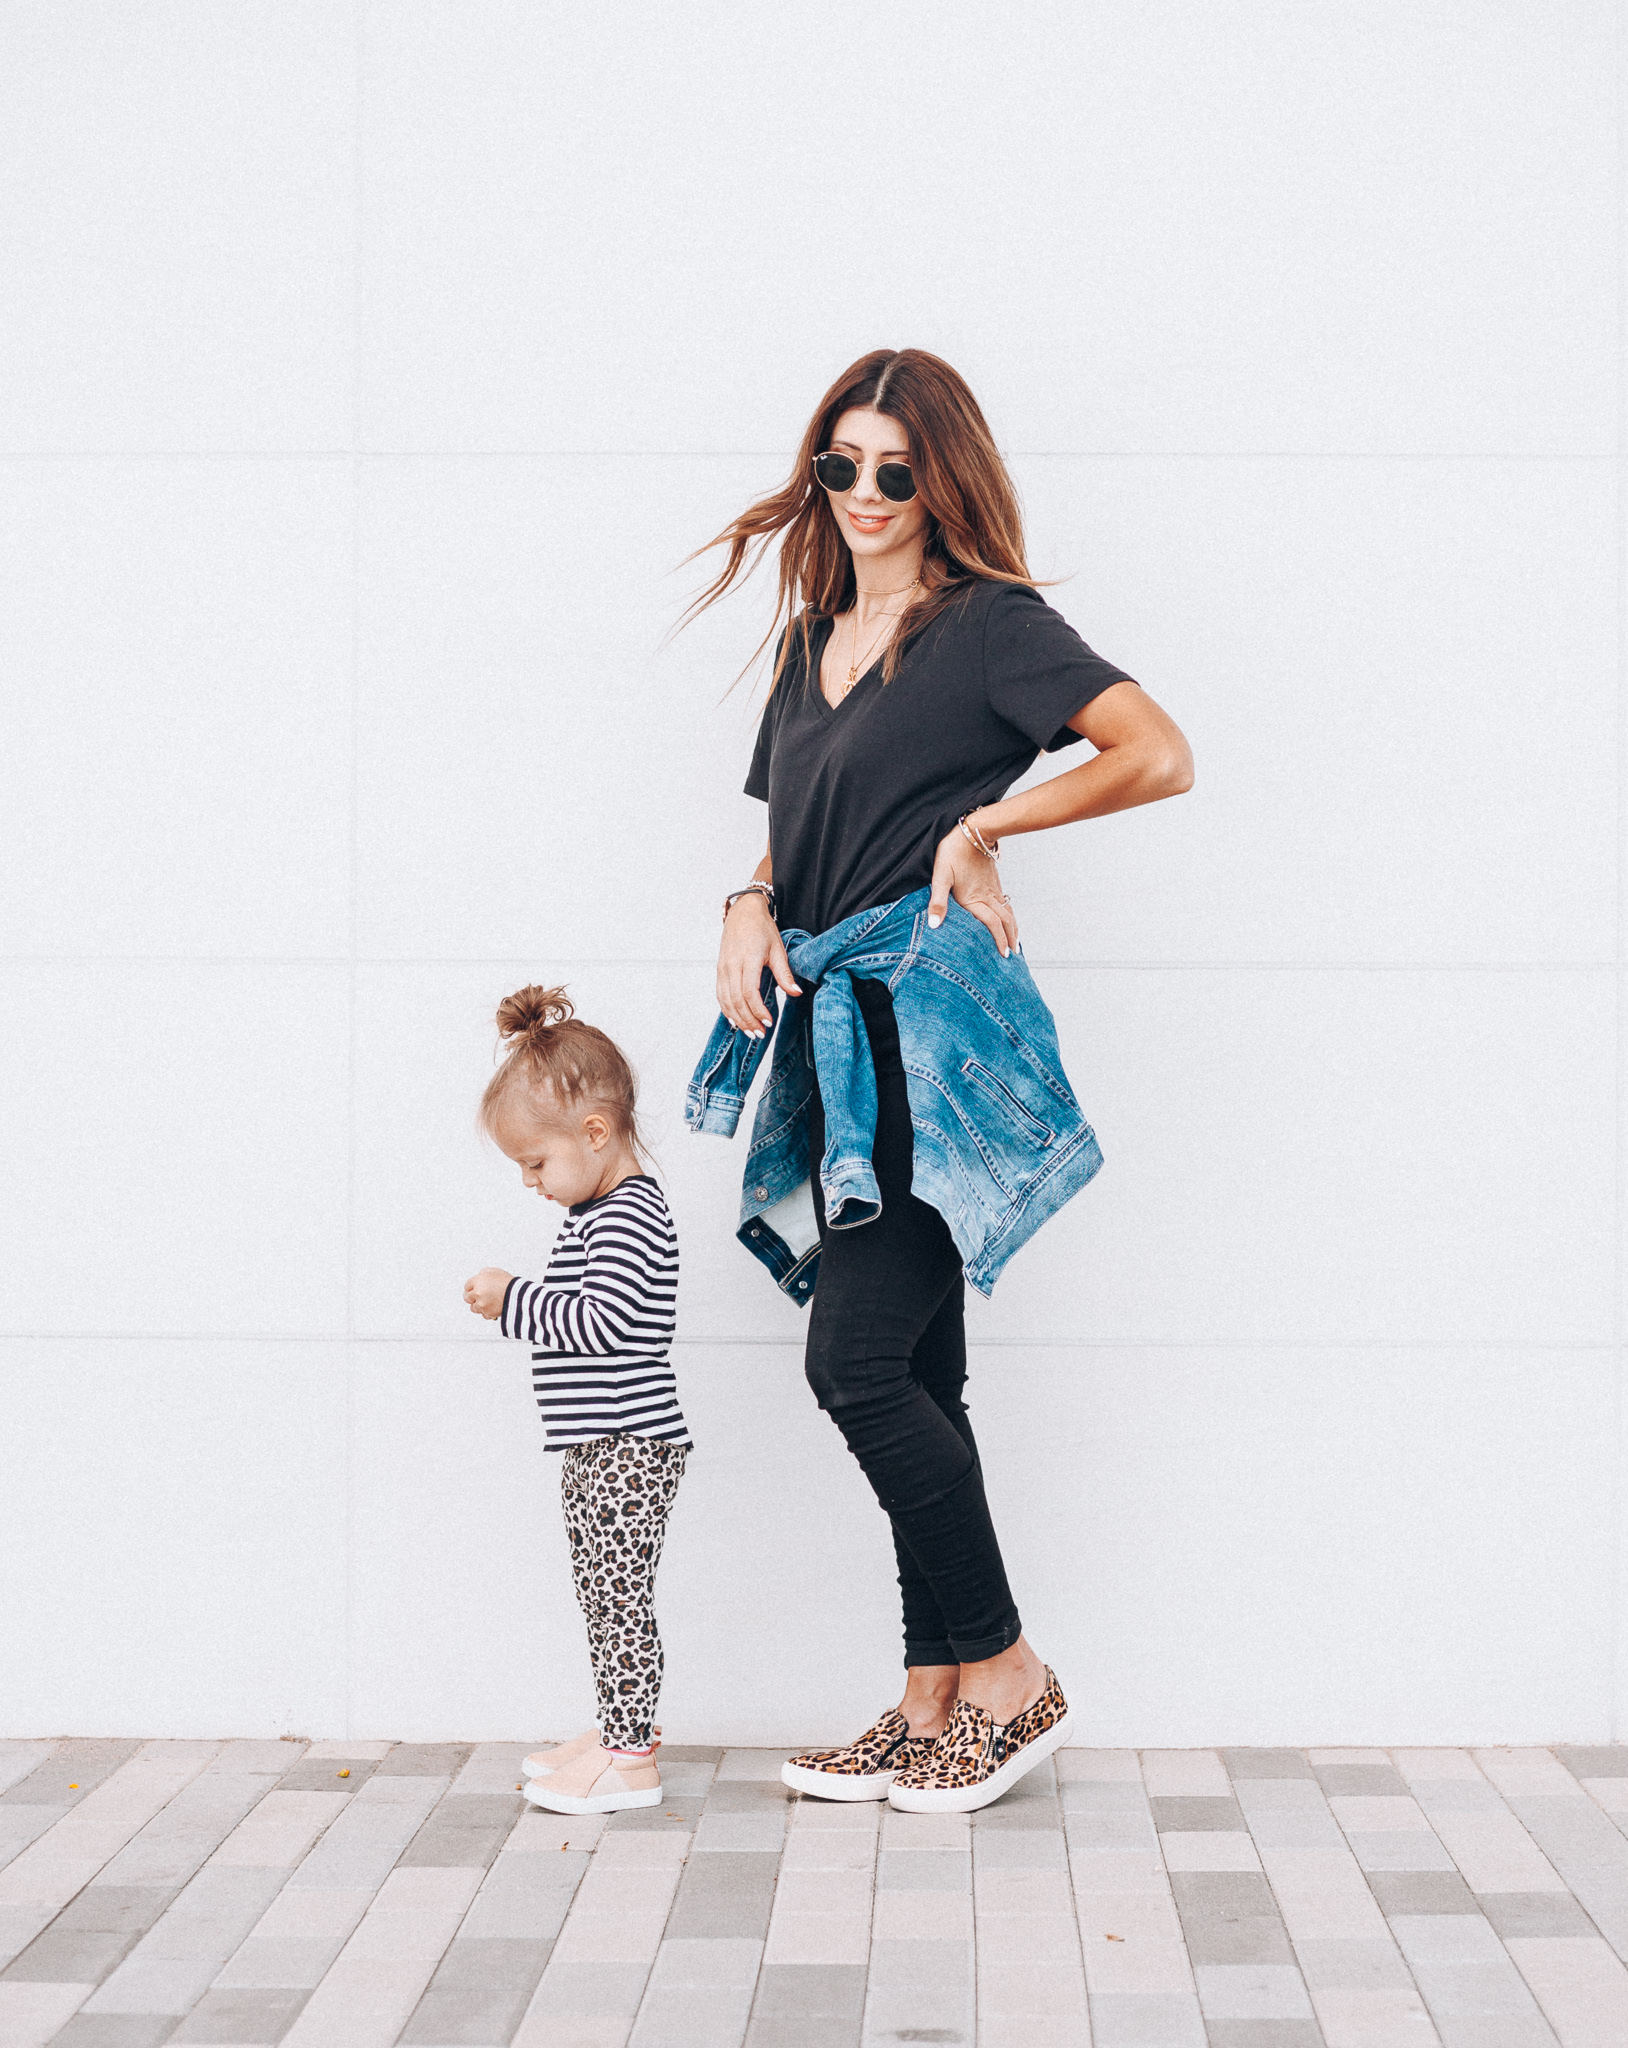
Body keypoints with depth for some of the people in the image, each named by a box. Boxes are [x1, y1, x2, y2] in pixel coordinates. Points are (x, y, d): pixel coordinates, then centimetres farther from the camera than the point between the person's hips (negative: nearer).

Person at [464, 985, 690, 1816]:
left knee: (618, 1594, -7)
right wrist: (513, 1302, 8)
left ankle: (632, 1760, -3)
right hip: (598, 1446, 10)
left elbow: (602, 1320, -24)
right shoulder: (596, 1213, 16)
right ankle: (621, 1730, 25)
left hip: (629, 1444, -10)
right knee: (602, 1594, 15)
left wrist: (515, 1300, -17)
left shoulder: (629, 1217, -16)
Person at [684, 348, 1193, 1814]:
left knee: (858, 1363, -14)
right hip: (838, 1036, 8)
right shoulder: (813, 641, 19)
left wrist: (981, 822, -9)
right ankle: (934, 1712, 14)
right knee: (911, 1379, 8)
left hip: (934, 1025, -8)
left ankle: (1008, 1676, 0)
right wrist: (752, 910, 2)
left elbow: (1161, 757, -15)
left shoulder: (990, 625, -3)